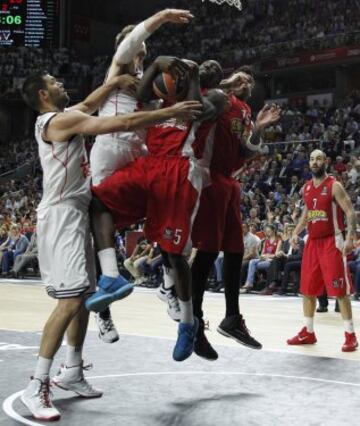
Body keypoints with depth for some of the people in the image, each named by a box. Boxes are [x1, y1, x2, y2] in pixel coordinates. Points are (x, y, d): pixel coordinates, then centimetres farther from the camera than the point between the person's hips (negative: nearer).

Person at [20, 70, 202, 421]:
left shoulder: (61, 118, 14)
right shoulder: (61, 121, -15)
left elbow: (88, 104, 34)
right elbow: (124, 123, -20)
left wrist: (118, 80, 27)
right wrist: (171, 112, -13)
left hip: (76, 214, 11)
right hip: (62, 216, -11)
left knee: (84, 295, 14)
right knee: (71, 299, -16)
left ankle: (72, 372, 24)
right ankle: (37, 386, -11)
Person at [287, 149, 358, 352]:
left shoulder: (334, 186, -9)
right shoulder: (306, 188, 11)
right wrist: (296, 232, 13)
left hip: (332, 241, -7)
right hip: (313, 241, 7)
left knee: (340, 290, -7)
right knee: (307, 289, 9)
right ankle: (308, 332, 20)